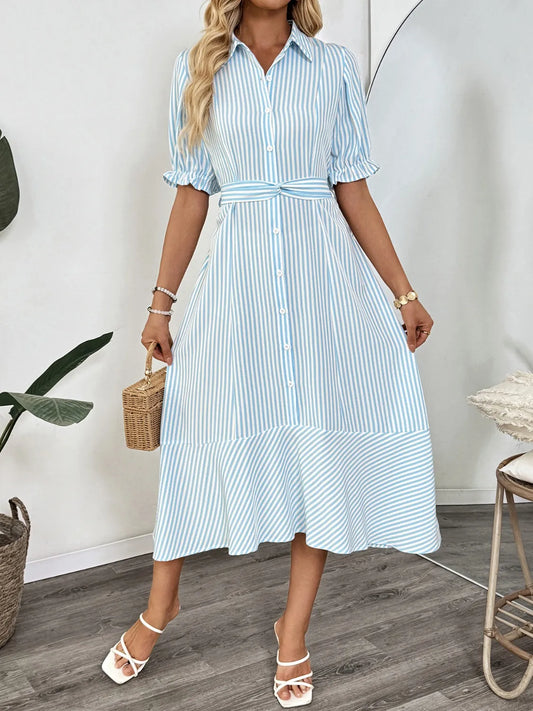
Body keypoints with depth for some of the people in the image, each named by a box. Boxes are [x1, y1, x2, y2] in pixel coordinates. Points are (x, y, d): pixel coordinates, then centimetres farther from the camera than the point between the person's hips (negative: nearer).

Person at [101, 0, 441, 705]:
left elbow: (354, 192, 6)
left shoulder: (336, 66, 7)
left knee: (321, 445, 1)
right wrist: (161, 302, 6)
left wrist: (404, 293, 4)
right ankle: (160, 606, 27)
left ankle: (294, 627, 19)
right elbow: (191, 196, 8)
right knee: (208, 433, 5)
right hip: (238, 273, 0)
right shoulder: (197, 69, 8)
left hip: (324, 274, 1)